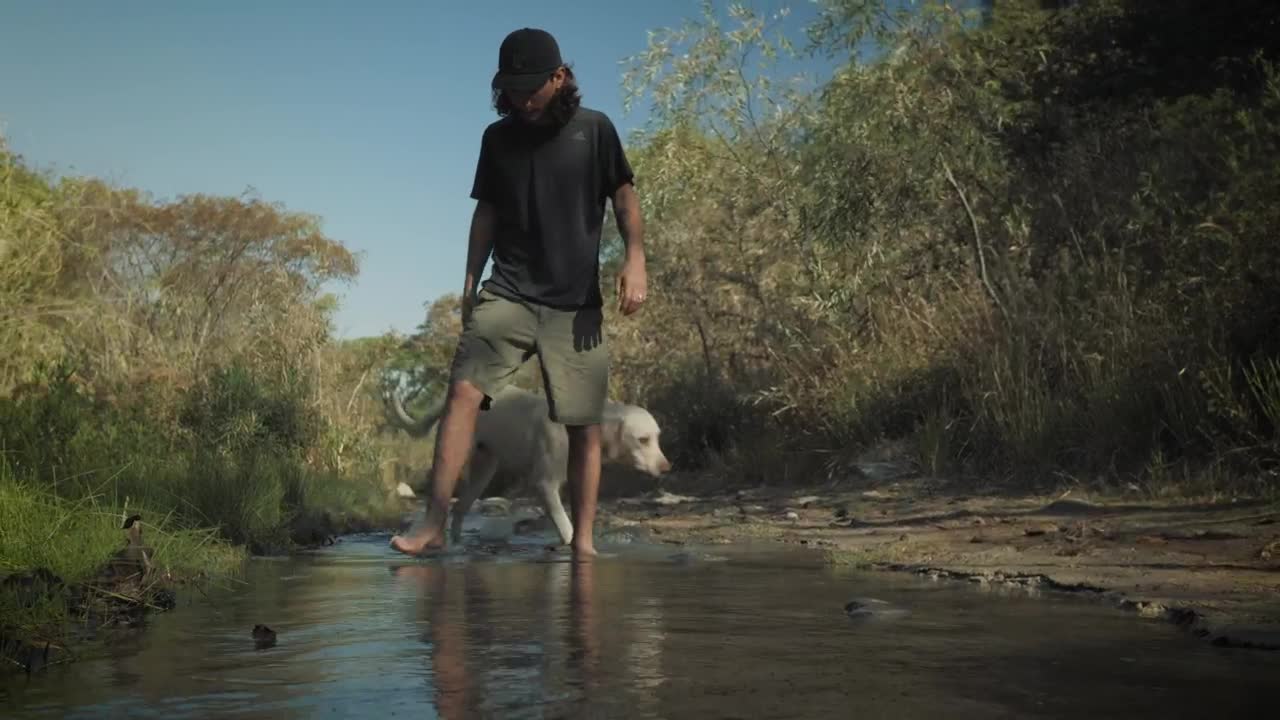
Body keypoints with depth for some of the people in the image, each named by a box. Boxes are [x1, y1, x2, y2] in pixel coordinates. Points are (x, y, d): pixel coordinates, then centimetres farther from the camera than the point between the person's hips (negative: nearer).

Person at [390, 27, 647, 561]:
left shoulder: (594, 129, 3)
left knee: (584, 425, -2)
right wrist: (470, 281, 12)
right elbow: (486, 213, 17)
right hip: (508, 292, 2)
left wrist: (635, 261, -12)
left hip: (577, 301, -1)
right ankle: (434, 526, -17)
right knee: (463, 391, -17)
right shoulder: (497, 137, 11)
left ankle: (583, 541, 8)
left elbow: (624, 199, 3)